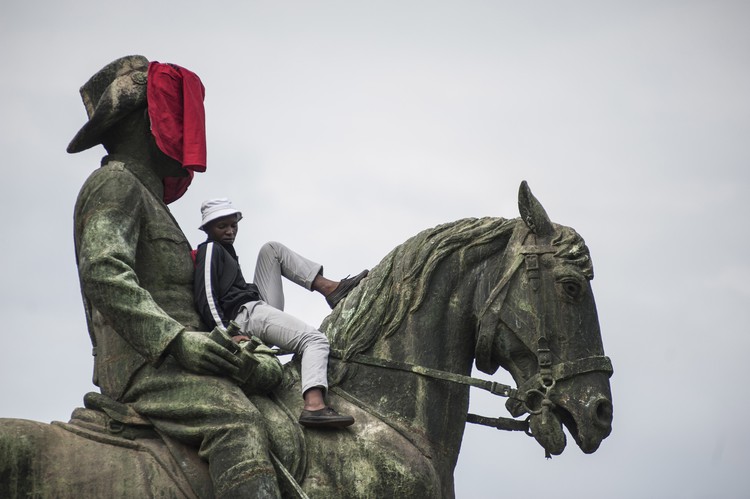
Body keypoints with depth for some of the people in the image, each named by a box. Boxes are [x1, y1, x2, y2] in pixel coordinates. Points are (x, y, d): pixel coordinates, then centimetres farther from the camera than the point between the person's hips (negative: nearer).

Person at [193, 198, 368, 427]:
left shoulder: (223, 250, 27)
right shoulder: (210, 250, -3)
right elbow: (205, 297, -15)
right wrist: (227, 334, -24)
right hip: (247, 314, -10)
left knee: (271, 249, 20)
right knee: (315, 340, -26)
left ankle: (331, 288, 5)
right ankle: (314, 406, -51)